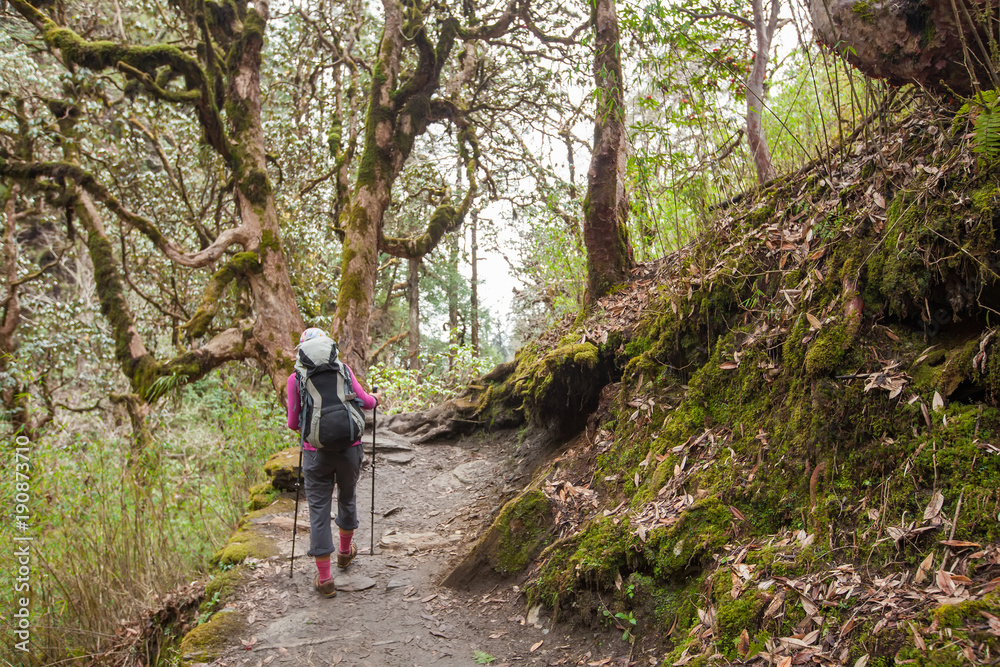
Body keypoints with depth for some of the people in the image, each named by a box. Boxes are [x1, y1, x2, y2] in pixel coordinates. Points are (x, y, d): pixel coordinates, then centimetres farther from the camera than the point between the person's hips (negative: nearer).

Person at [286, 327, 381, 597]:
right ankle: (345, 551, 45)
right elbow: (365, 402, -1)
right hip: (348, 447, 2)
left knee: (319, 511, 6)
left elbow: (294, 423, 0)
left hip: (316, 453, -1)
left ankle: (324, 579, 8)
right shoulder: (342, 369, -1)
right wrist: (376, 398, 21)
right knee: (348, 497, 25)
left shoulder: (296, 378, -2)